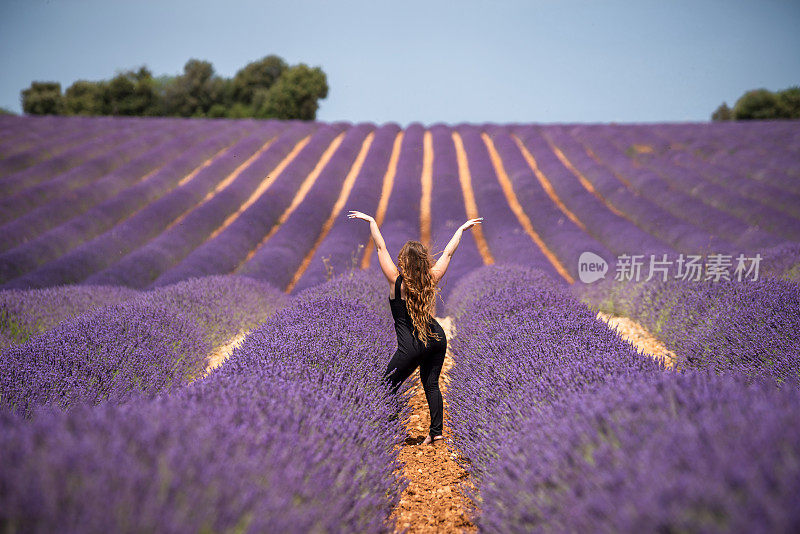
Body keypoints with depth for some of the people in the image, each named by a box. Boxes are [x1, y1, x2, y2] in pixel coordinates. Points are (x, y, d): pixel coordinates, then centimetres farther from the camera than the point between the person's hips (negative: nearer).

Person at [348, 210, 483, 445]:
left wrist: (371, 221, 8)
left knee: (387, 387, 4)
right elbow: (448, 252, 15)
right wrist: (462, 228, 27)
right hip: (437, 337, 5)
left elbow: (381, 247, -1)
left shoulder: (397, 282, -8)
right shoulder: (431, 280, 2)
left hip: (412, 344, -5)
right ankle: (436, 432, 15)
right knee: (431, 384, 16)